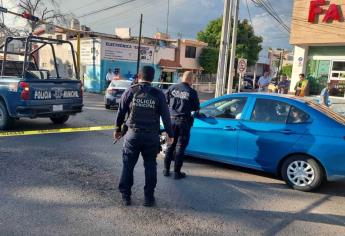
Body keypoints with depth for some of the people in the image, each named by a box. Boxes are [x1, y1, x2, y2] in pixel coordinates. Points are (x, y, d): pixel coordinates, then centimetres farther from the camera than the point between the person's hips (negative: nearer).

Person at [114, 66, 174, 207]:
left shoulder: (130, 92, -2)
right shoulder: (158, 94, -3)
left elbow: (121, 112, 2)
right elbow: (166, 115, -2)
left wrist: (118, 129, 16)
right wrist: (170, 134, 8)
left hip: (133, 134, 0)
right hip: (151, 136, 0)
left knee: (128, 165, 11)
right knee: (150, 166, 12)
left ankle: (126, 196, 17)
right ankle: (149, 197, 15)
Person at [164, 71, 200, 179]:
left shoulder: (172, 88, -1)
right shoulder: (192, 92, -8)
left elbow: (165, 101, 5)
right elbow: (196, 108, 0)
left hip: (172, 119, 3)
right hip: (184, 121, -3)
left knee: (170, 145, 15)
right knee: (180, 147, 6)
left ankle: (166, 170, 20)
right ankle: (177, 172, 11)